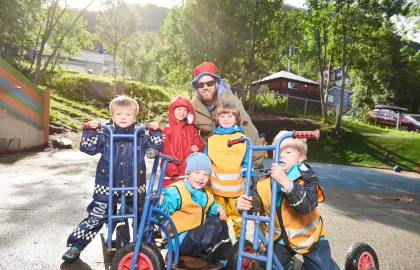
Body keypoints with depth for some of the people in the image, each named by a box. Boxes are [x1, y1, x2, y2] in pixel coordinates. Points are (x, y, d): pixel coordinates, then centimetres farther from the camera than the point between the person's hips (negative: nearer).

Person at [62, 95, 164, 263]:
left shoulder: (141, 136, 1)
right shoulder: (105, 134, 0)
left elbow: (157, 148, 0)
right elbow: (88, 148, -5)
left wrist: (155, 132, -12)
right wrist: (90, 131, -17)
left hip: (134, 188, 1)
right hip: (107, 187, -1)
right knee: (95, 218, 6)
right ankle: (75, 245, 25)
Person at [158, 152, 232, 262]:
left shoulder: (204, 194, 9)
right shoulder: (175, 191, -19)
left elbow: (210, 207, 28)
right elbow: (164, 213, -27)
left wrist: (218, 209, 7)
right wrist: (161, 203, -47)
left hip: (196, 234, 9)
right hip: (179, 240, -9)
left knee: (218, 221, 3)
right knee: (212, 231, -25)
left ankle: (228, 255, 12)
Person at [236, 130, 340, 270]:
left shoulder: (307, 179, -25)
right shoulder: (266, 183, -15)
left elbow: (307, 206, -41)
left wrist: (286, 182, -54)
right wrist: (243, 204, -38)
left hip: (309, 236, -2)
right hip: (282, 236, 3)